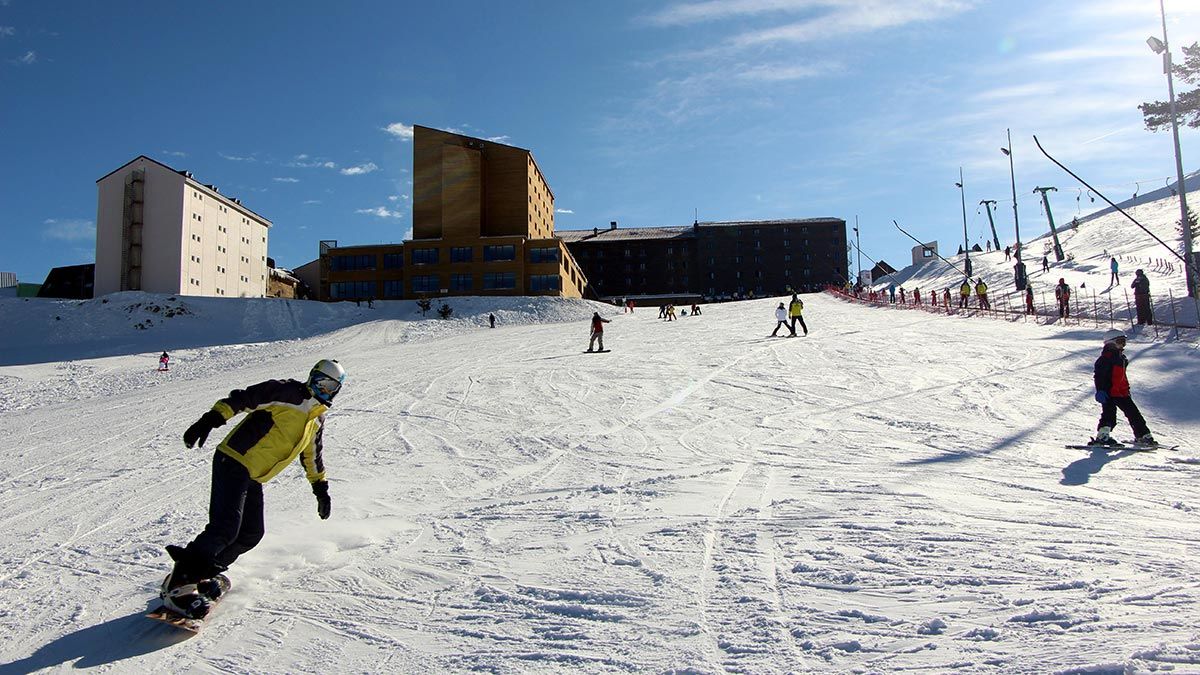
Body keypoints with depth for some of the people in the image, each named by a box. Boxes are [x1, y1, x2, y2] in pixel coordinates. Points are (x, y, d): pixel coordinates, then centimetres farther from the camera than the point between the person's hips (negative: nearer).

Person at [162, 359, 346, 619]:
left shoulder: (318, 419, 16)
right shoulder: (288, 392, -9)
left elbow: (313, 456, 28)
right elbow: (244, 398, -17)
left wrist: (321, 488, 27)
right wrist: (212, 419, -30)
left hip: (253, 479, 9)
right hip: (233, 462, -9)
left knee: (251, 534, 6)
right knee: (225, 528, -18)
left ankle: (201, 574, 21)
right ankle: (180, 583, -8)